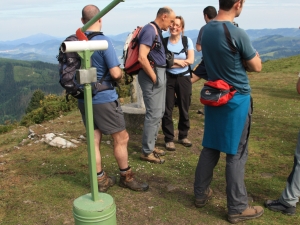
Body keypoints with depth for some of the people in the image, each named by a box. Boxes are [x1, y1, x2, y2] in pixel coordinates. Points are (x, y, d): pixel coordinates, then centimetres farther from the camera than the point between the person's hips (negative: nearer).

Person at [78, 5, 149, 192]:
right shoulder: (104, 41, -16)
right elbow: (116, 73, -20)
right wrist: (121, 74, 2)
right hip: (104, 99, -7)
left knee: (94, 140, 13)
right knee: (121, 138, 9)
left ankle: (101, 180, 23)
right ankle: (126, 177, 23)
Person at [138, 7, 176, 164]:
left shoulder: (157, 31, 15)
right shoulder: (149, 30, -15)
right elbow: (142, 58, -26)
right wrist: (153, 77, -19)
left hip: (159, 74, 11)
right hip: (152, 75, -11)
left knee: (159, 112, 15)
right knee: (154, 114, -6)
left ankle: (150, 146, 26)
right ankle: (146, 152, 3)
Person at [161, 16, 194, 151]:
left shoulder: (187, 40, 1)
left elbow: (190, 60, -8)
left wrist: (171, 61, -12)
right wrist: (178, 61, -13)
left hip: (184, 78, 1)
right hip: (168, 78, -1)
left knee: (184, 109, 9)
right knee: (167, 110, 0)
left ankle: (183, 136, 26)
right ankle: (169, 139, 10)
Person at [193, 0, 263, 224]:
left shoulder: (206, 30, 2)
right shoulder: (237, 34, -20)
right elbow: (256, 67, -7)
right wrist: (251, 55, 11)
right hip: (237, 99, -7)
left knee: (210, 148, 16)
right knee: (237, 153, 3)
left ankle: (201, 193, 28)